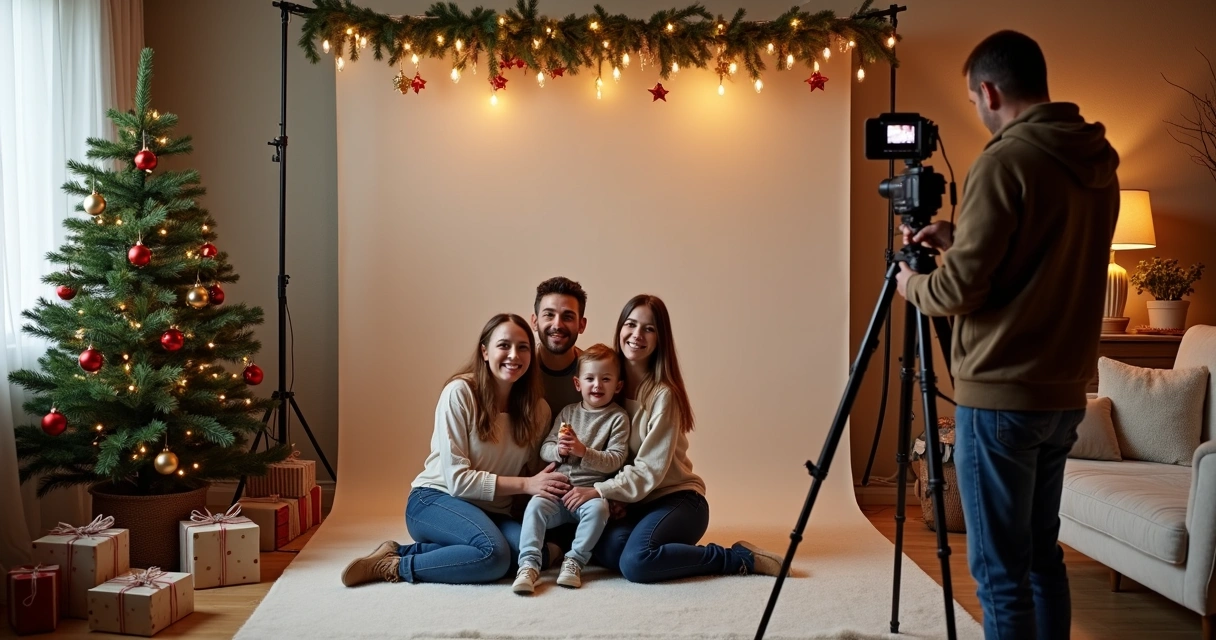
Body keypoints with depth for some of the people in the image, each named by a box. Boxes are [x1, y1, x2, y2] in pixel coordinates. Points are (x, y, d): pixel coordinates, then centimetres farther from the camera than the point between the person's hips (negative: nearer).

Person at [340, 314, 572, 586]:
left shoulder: (538, 410, 0)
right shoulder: (460, 393, -13)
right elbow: (458, 479, -17)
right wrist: (526, 485, -21)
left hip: (489, 512, 6)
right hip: (435, 501, -6)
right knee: (494, 552, -33)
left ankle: (407, 551, -15)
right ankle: (396, 566, -15)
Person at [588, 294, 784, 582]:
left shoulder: (663, 395, -13)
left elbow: (650, 470, -17)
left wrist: (599, 491, -25)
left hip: (676, 498, -5)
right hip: (633, 504, 5)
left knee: (636, 562, -32)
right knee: (604, 549, -28)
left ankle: (739, 557, -12)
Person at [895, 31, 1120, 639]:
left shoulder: (1005, 162, -15)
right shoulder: (1099, 164, 10)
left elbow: (961, 287, -16)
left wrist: (912, 284, 4)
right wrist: (959, 239, 17)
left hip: (1000, 397, -8)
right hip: (1064, 394, 8)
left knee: (1001, 570, -1)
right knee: (1042, 553, 18)